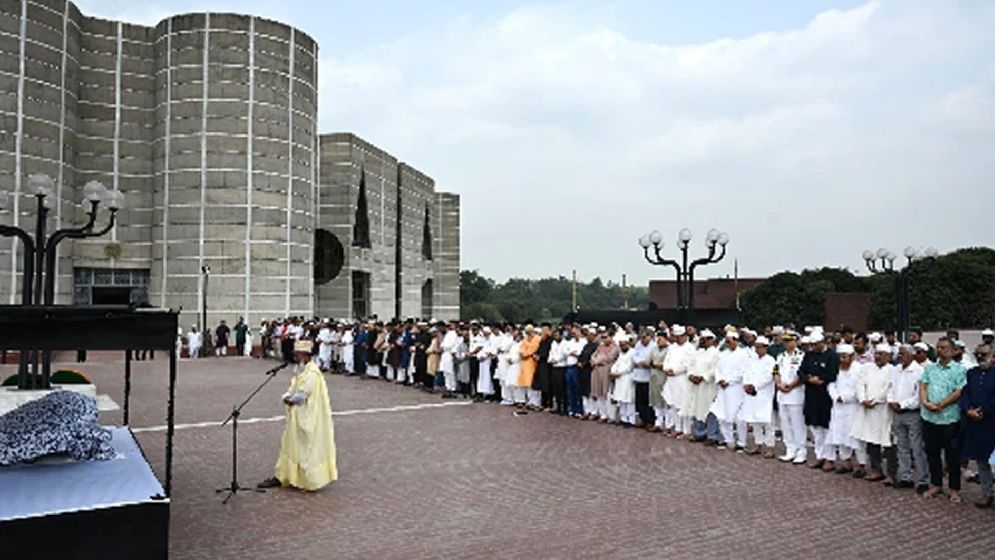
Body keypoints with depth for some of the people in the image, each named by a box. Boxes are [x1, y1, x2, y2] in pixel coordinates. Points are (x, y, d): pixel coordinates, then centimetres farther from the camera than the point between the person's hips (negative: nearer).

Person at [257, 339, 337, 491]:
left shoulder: (312, 373, -21)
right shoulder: (300, 370, 10)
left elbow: (300, 396, -25)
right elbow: (292, 390, 9)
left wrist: (289, 399, -8)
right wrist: (287, 397, -12)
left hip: (307, 419, -10)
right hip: (297, 417, 10)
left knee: (306, 448, 0)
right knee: (290, 445, 14)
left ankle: (312, 480, 12)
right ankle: (282, 477, 23)